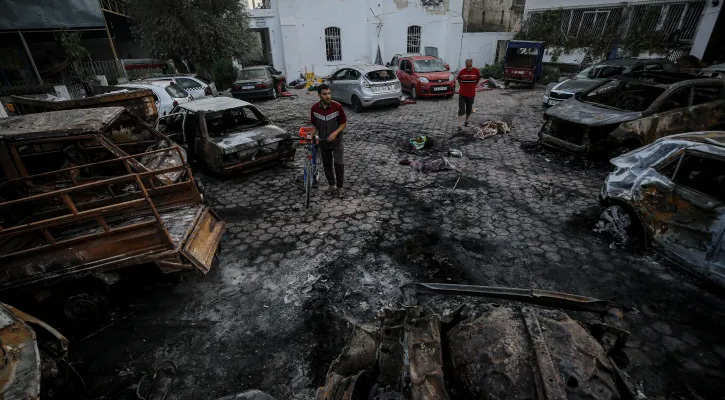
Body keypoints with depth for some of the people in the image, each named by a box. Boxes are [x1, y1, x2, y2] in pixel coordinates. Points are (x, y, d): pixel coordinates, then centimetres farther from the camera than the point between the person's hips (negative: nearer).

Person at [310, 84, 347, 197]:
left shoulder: (337, 106, -15)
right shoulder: (314, 108, -7)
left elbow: (344, 123, -7)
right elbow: (314, 125, 5)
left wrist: (335, 133, -20)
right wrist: (311, 136, -10)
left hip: (336, 140, -3)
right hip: (323, 141, 3)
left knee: (339, 164, -10)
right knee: (327, 165, 11)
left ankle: (340, 186, 8)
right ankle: (332, 185, 29)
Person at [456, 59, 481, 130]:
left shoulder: (476, 71, -5)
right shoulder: (462, 71, -7)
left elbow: (478, 79, 12)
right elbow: (459, 79, 11)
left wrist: (473, 86, 10)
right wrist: (462, 86, 5)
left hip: (471, 94, 2)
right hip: (462, 94, -2)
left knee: (469, 109, 14)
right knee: (461, 110, -6)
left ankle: (467, 121, 37)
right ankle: (459, 125, -7)